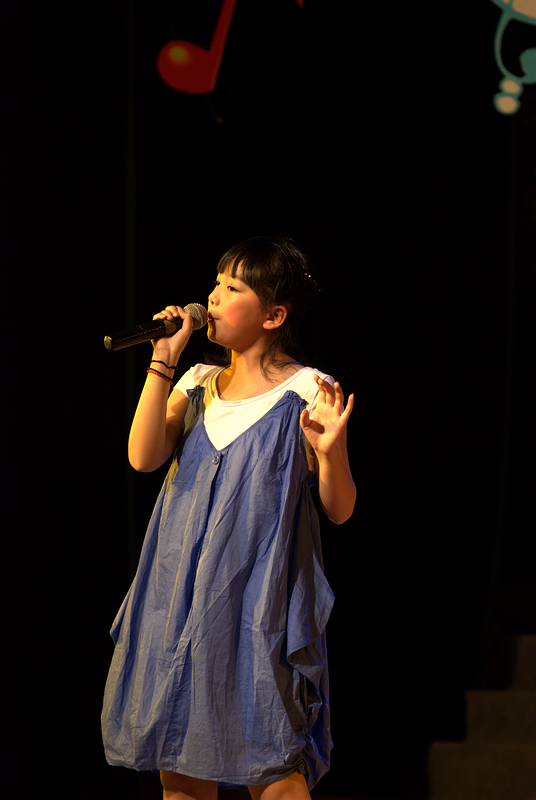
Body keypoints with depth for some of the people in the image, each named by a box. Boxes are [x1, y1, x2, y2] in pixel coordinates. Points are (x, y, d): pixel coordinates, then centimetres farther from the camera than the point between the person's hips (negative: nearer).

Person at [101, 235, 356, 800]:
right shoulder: (198, 384, 11)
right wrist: (163, 362, -7)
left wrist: (329, 452, -24)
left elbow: (339, 510, -4)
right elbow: (144, 457, -5)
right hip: (184, 596, 6)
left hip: (261, 598, -5)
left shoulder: (307, 393, -4)